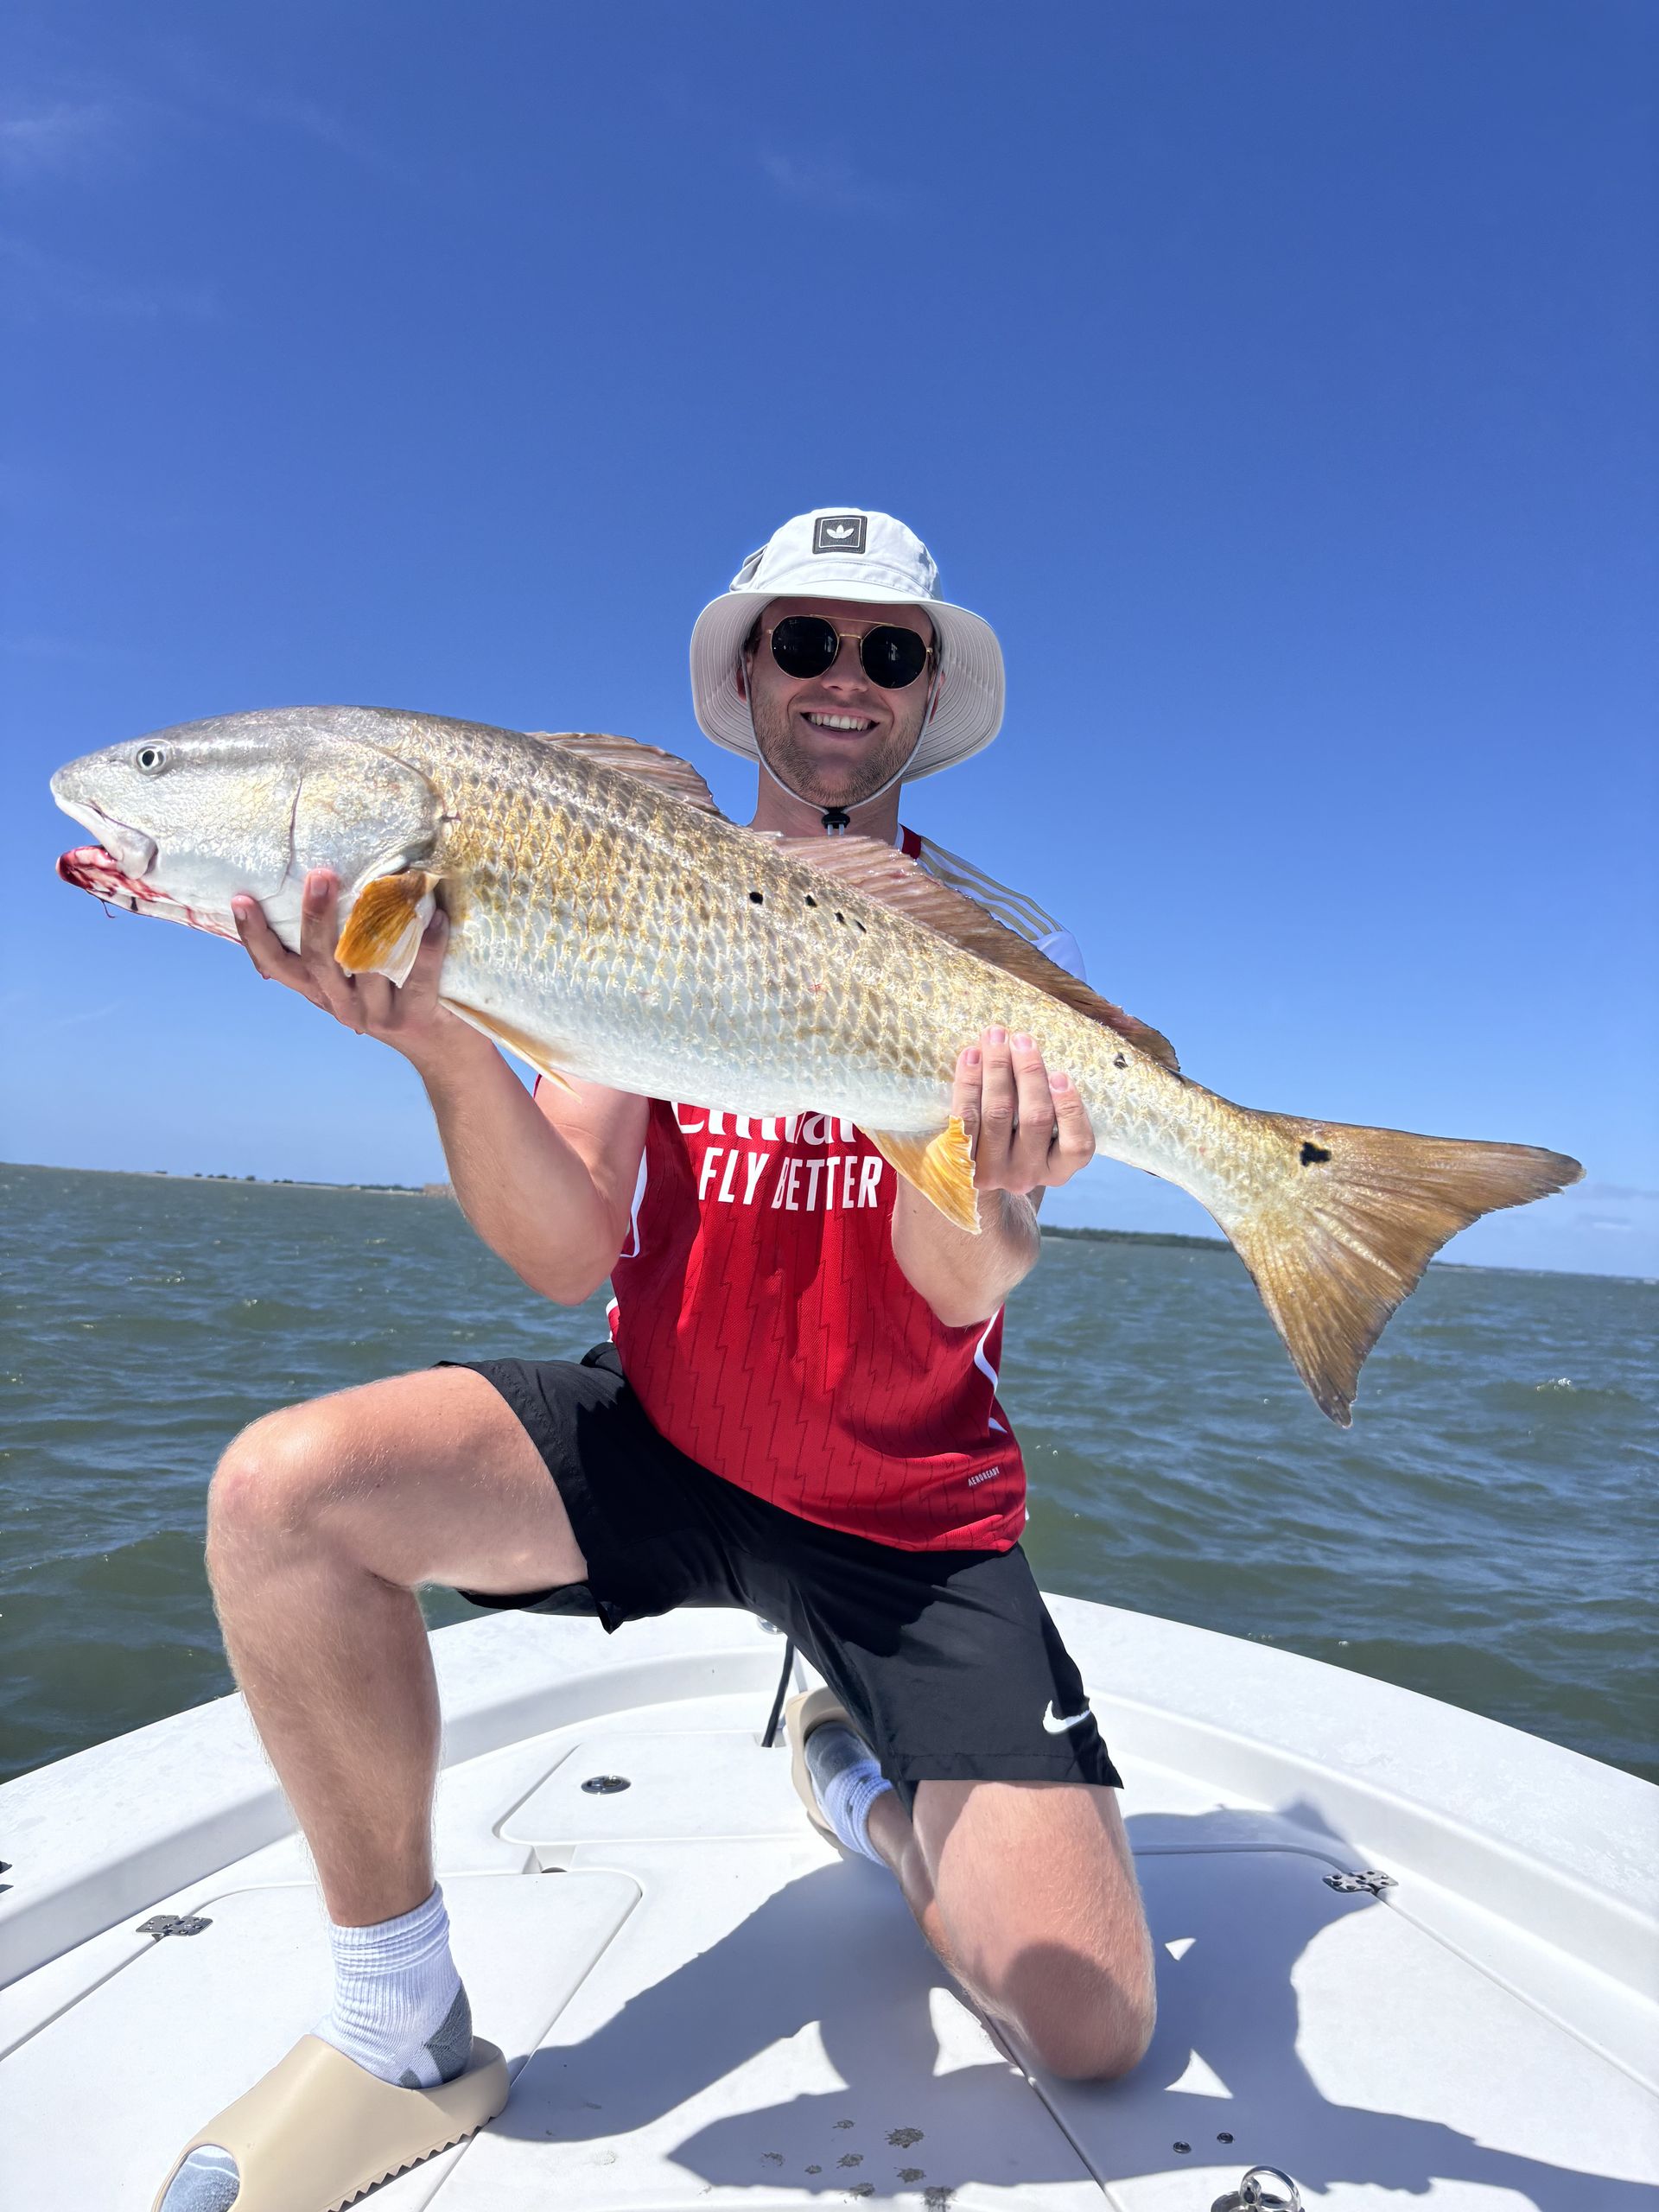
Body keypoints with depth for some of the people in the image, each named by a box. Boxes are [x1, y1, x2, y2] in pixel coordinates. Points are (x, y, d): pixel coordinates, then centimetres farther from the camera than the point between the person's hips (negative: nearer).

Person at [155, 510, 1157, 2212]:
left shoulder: (998, 946, -5)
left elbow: (959, 1288, -16)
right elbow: (571, 1257, -13)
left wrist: (977, 1190, -40)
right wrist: (441, 1041, -30)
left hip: (907, 1505, 0)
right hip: (656, 1438, 1)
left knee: (1090, 2027, -6)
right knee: (285, 1489, -24)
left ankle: (867, 1783, 28)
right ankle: (403, 2035, 0)